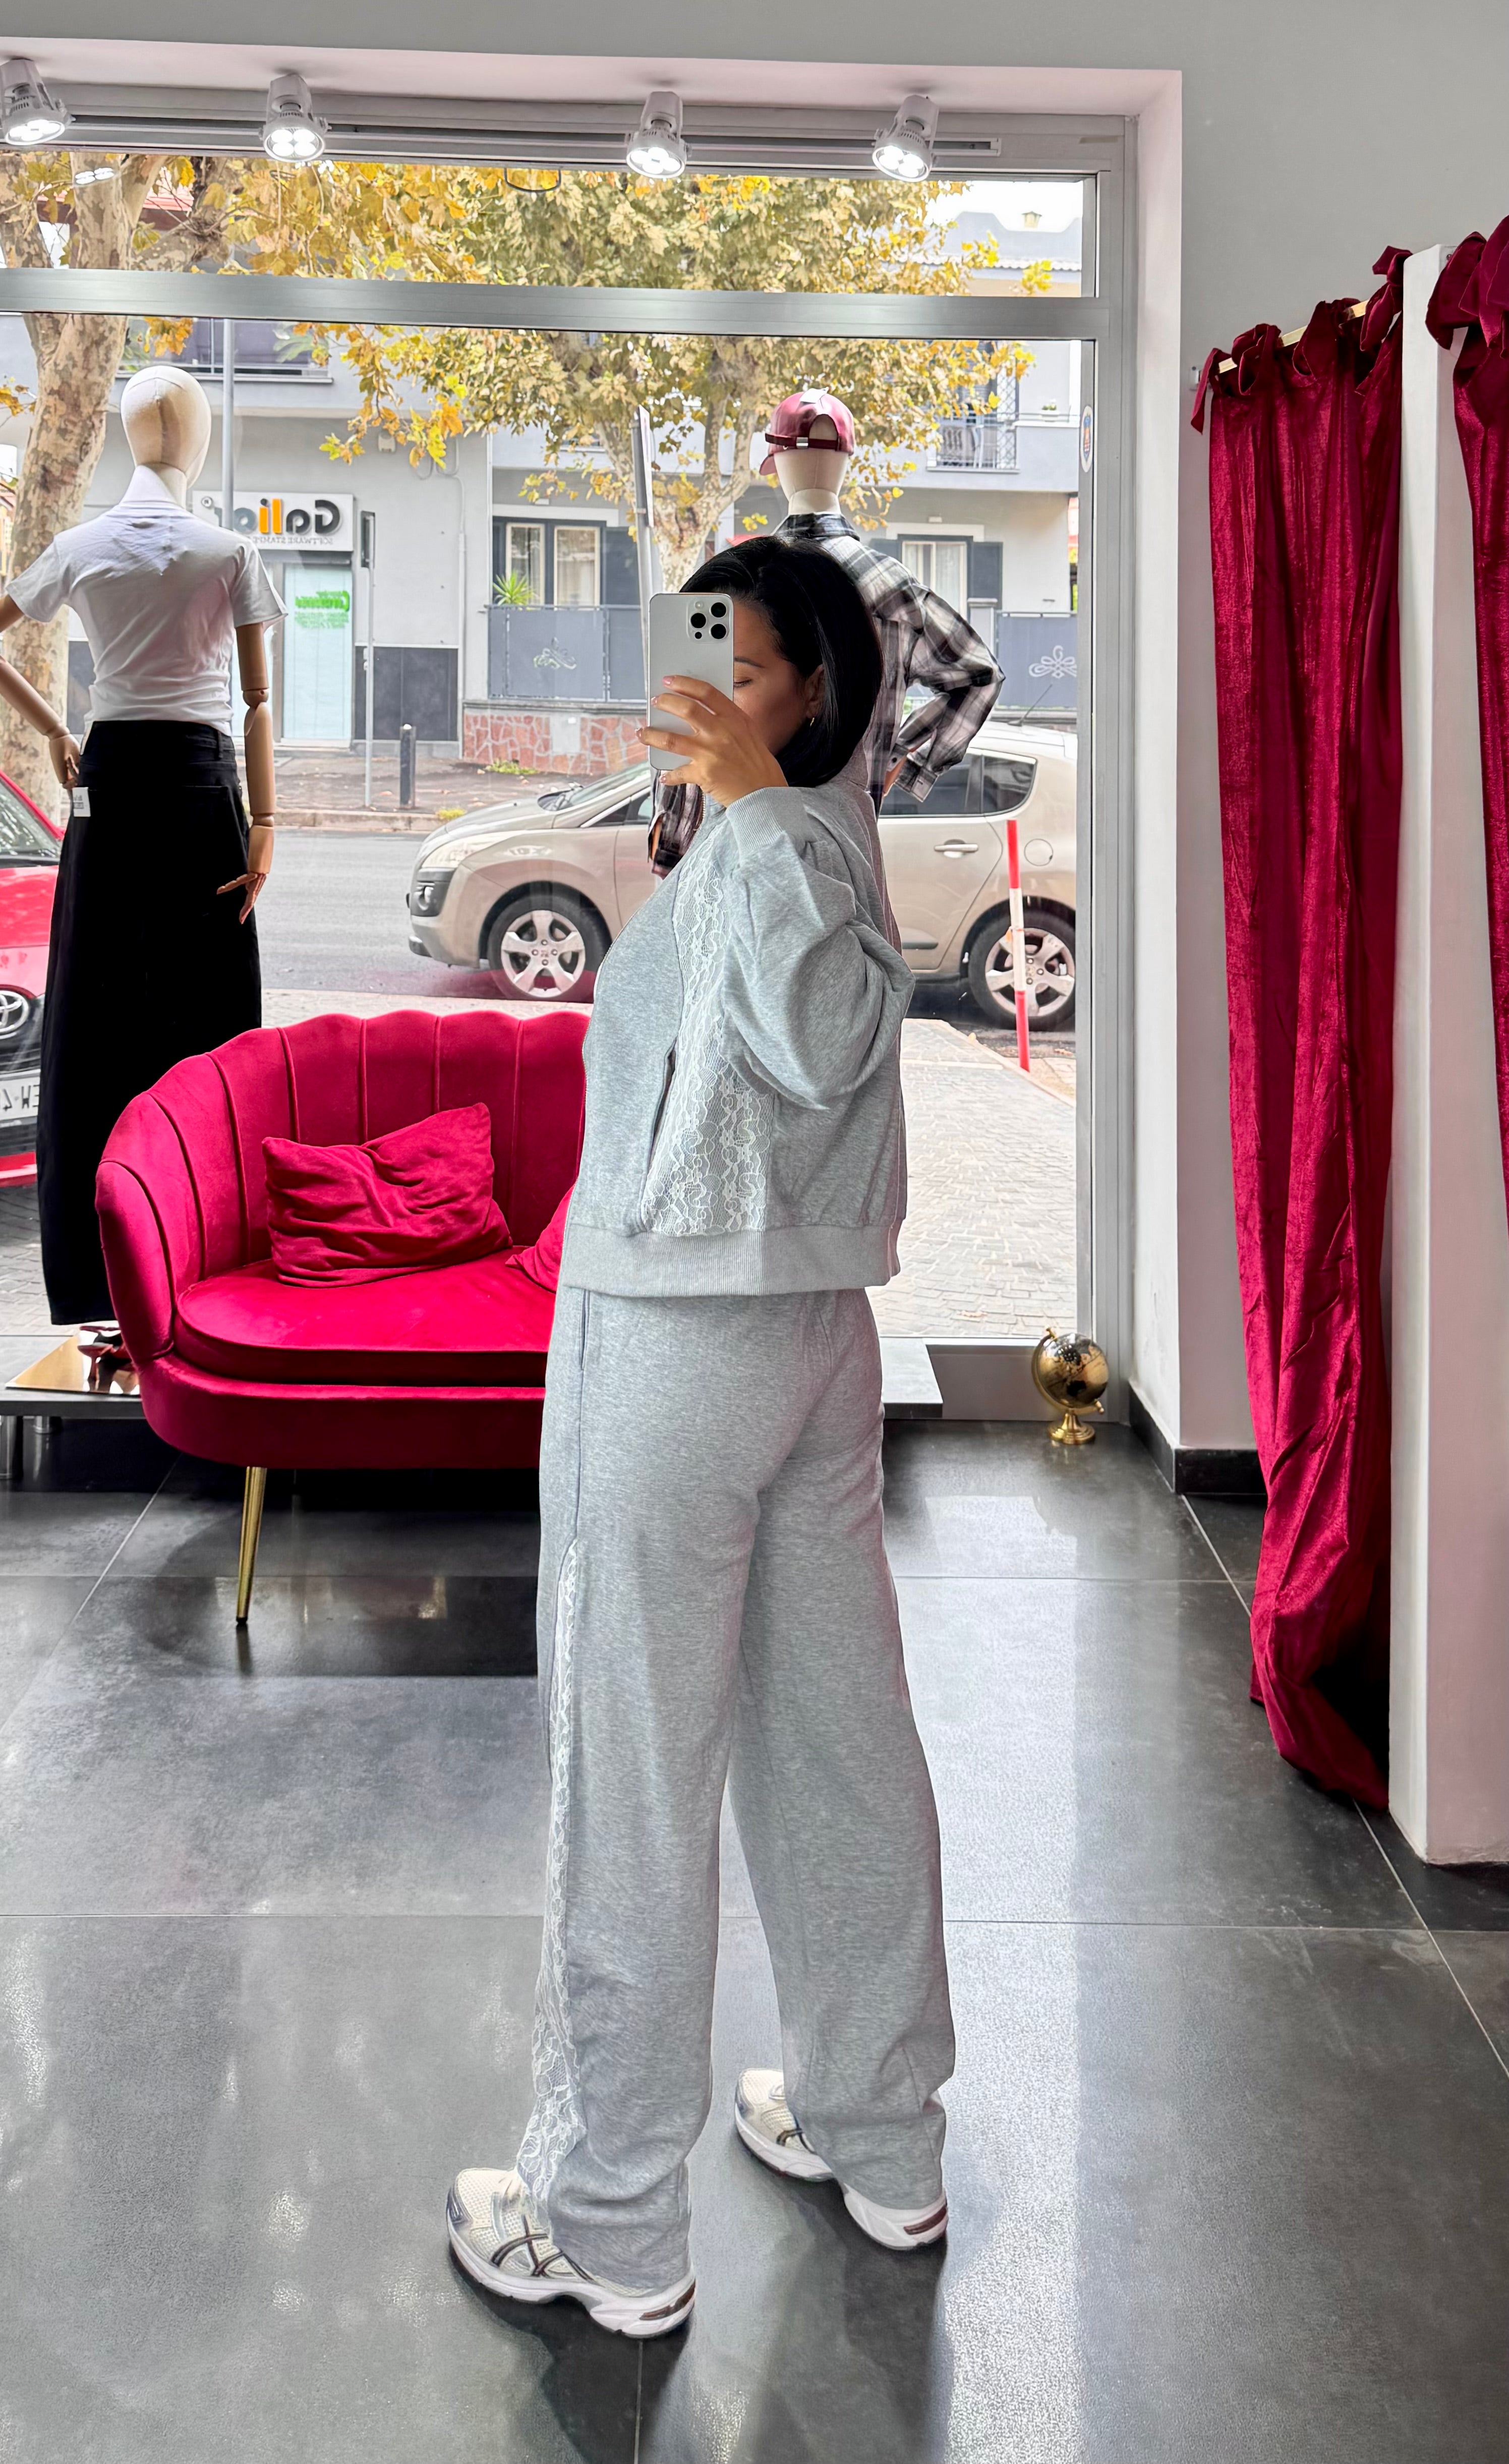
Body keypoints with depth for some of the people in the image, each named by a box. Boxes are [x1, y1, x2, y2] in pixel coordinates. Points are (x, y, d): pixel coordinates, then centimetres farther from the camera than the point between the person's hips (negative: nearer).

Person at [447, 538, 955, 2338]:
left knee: (634, 1779, 1)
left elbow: (813, 1043, -37)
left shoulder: (780, 846, -17)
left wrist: (749, 796, -32)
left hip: (673, 1342, -9)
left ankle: (608, 2226, 14)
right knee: (838, 1737, 15)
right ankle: (879, 2140, 30)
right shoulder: (826, 829, 9)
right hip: (820, 1329, 9)